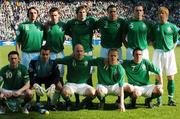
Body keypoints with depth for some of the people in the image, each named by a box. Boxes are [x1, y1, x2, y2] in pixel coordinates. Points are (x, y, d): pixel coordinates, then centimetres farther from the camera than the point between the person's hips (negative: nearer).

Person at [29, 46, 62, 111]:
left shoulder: (53, 62, -21)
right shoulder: (34, 61, -24)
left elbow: (56, 75, -24)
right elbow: (31, 75, -29)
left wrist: (52, 86, -43)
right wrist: (36, 86, -48)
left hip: (49, 78, 1)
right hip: (37, 78, -1)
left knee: (59, 86, -22)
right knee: (29, 86, -29)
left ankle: (51, 103, -1)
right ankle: (37, 102, -4)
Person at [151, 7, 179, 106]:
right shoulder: (155, 27, 6)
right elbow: (152, 40, 14)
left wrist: (172, 49, -1)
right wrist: (156, 48, 2)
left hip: (169, 53, 0)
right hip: (158, 53, 0)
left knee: (170, 77, 1)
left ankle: (170, 99, 9)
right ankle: (159, 99, 6)